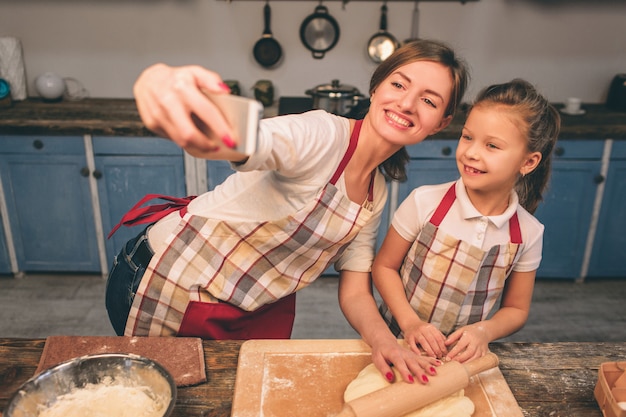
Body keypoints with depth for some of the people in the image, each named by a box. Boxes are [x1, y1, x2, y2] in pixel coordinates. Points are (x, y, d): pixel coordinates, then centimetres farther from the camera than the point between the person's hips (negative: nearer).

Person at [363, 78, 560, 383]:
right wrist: (410, 323, -18)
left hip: (463, 355, 2)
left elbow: (516, 310, 3)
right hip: (399, 343, -1)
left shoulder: (528, 233, -9)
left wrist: (483, 331, -16)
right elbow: (384, 266, -6)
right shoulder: (425, 202, -16)